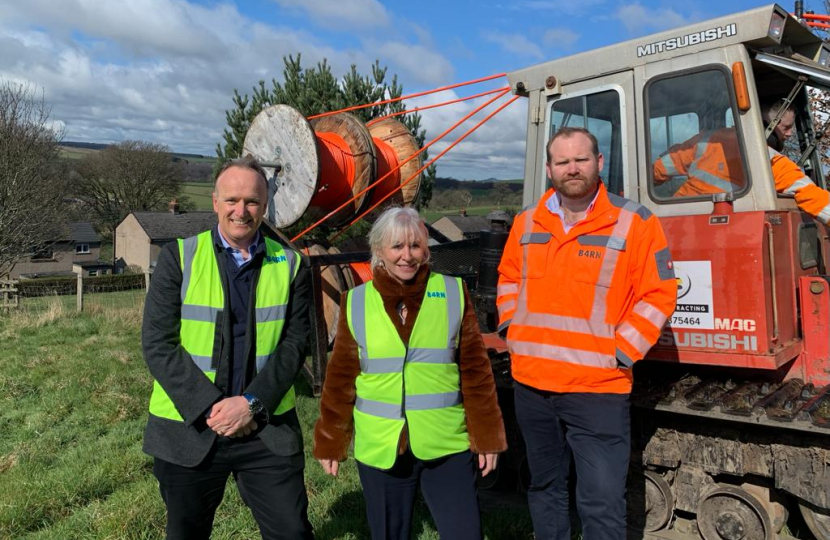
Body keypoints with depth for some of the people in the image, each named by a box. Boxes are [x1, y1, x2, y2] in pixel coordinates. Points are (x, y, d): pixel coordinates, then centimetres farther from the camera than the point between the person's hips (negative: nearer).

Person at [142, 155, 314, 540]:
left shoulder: (289, 265, 1)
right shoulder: (178, 257, -3)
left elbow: (294, 344, -3)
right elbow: (157, 344, -7)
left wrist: (252, 403, -15)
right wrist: (209, 407, -15)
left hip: (268, 429, 1)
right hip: (188, 429, 0)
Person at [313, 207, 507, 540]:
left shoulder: (453, 293, -3)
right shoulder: (356, 303, -2)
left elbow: (475, 370, 0)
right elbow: (341, 379, 3)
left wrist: (486, 436, 0)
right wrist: (331, 442, 4)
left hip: (447, 446, 0)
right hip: (380, 449, 1)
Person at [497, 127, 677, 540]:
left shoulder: (635, 222, -6)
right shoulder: (527, 222, 7)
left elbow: (658, 295, -6)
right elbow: (508, 279, 20)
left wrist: (620, 354, -11)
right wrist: (513, 331, 8)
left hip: (598, 388, -4)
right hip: (530, 384, 5)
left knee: (602, 505, 0)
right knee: (544, 489, 20)